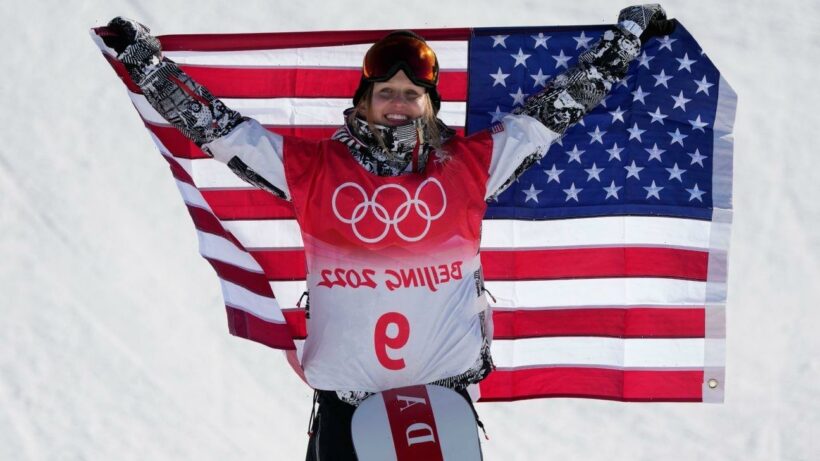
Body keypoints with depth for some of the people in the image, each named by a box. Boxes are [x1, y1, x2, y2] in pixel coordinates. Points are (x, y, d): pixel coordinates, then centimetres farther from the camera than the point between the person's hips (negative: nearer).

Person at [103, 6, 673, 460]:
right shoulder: (312, 168, 3)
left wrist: (631, 29, 13)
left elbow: (562, 103, 10)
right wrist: (143, 53, 5)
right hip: (345, 400, 0)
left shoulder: (469, 163, 5)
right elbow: (215, 123, 6)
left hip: (445, 392, 1)